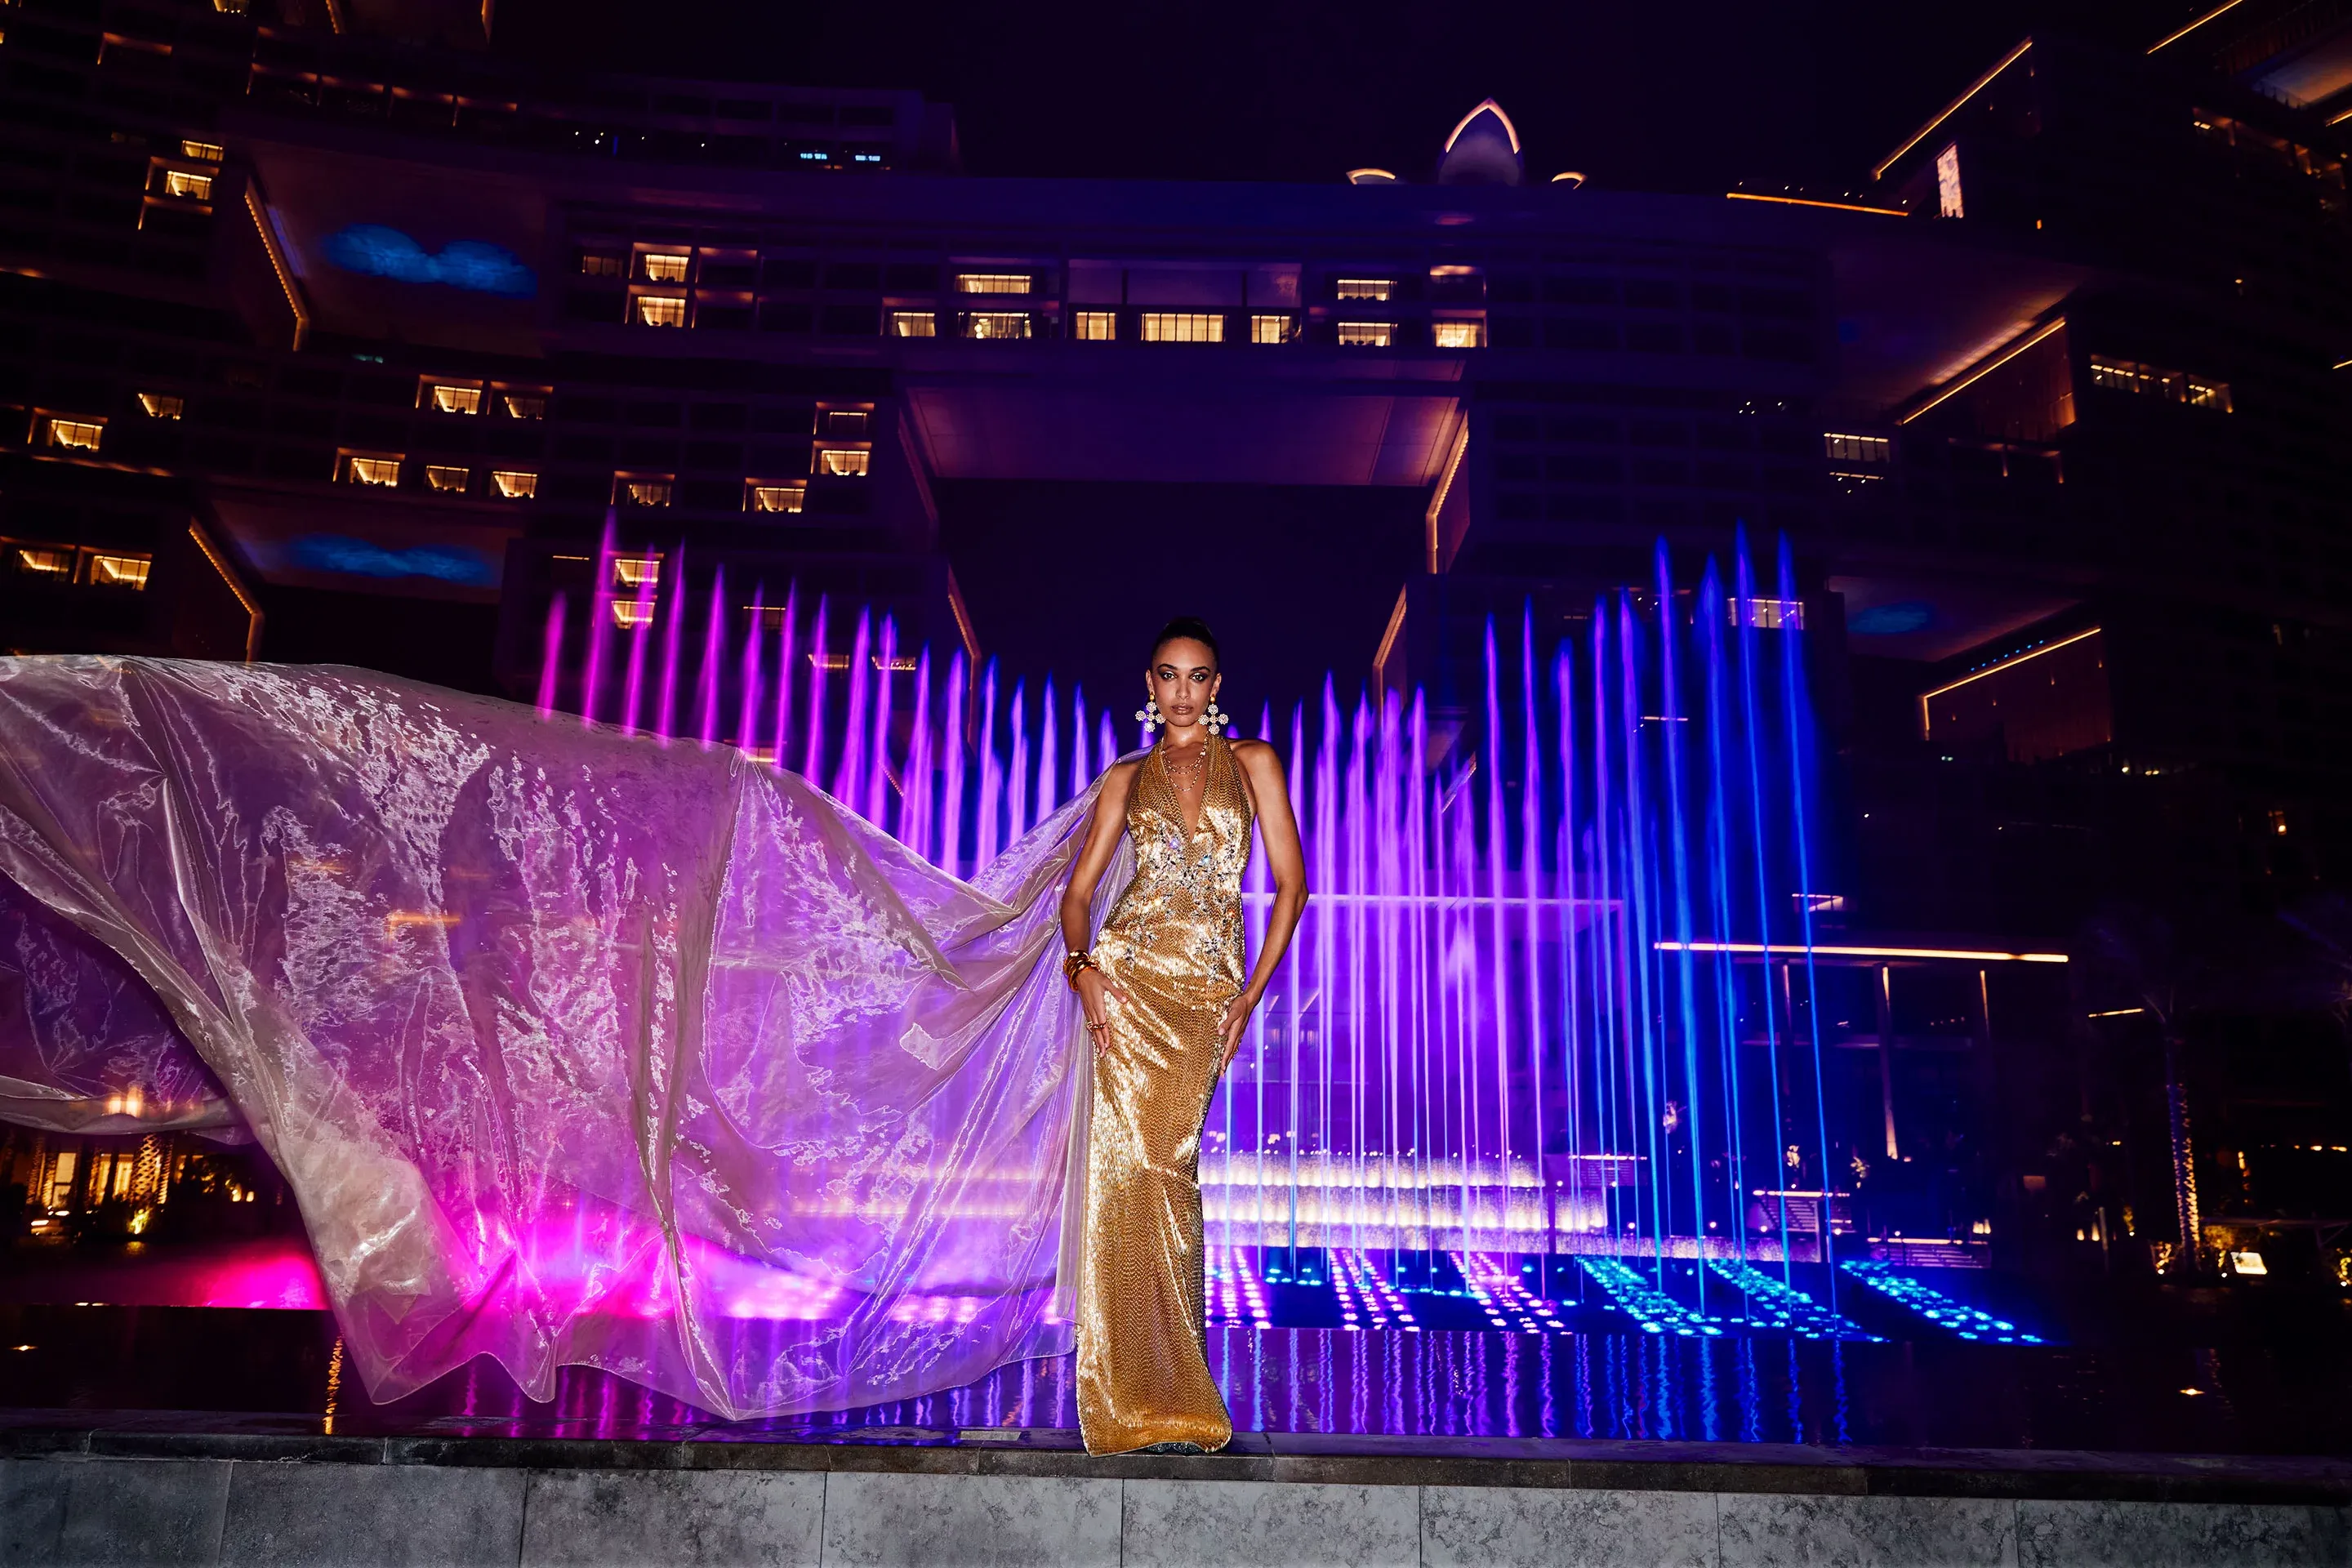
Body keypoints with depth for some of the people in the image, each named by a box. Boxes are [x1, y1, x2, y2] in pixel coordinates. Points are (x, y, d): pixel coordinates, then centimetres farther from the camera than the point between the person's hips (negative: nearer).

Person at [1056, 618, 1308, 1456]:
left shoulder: (1251, 762, 9)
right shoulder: (1127, 778, 12)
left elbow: (1290, 884, 5)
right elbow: (1078, 890, 10)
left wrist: (1250, 995, -1)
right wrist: (1084, 968, -9)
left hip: (1205, 992, -1)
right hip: (1129, 984, 1)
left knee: (1167, 1167, -5)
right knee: (1127, 1164, -7)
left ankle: (1176, 1387, 10)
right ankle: (1133, 1393, 1)